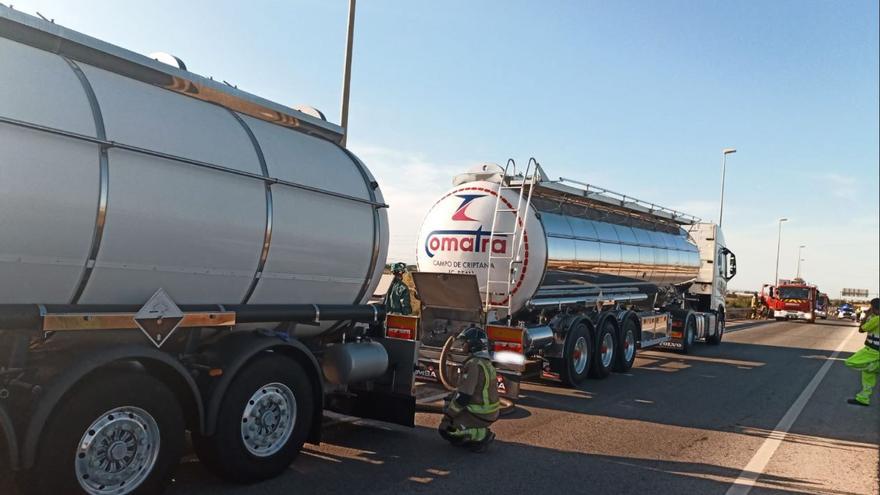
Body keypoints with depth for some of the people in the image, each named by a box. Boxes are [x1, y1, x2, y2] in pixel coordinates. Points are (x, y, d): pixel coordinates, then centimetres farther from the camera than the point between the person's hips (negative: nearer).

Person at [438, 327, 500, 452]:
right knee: (451, 399, 22)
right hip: (490, 412, 9)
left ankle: (482, 435, -6)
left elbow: (463, 396, -24)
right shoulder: (486, 363, 9)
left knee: (445, 429, -7)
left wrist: (448, 415, -14)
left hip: (480, 414, -9)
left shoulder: (474, 364, -22)